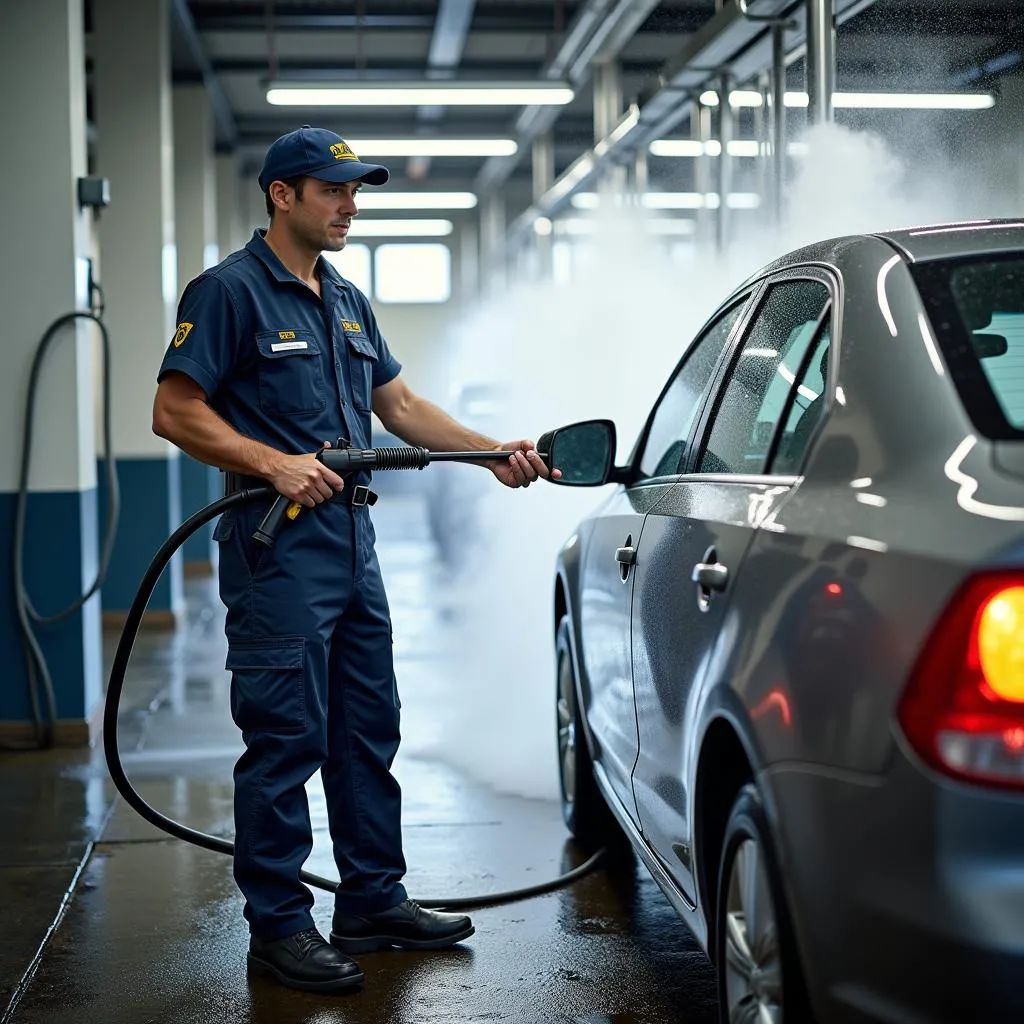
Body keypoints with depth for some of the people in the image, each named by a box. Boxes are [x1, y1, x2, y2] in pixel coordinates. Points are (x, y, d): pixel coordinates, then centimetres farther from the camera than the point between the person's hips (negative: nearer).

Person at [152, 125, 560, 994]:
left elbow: (402, 406, 19)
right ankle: (279, 925, 7)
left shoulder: (348, 303, 17)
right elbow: (176, 411, -12)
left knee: (368, 733, 14)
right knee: (286, 739, -3)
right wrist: (275, 463, -23)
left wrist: (497, 455, 9)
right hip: (278, 546, -8)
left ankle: (375, 901, 25)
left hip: (353, 540, 8)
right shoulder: (231, 290, -8)